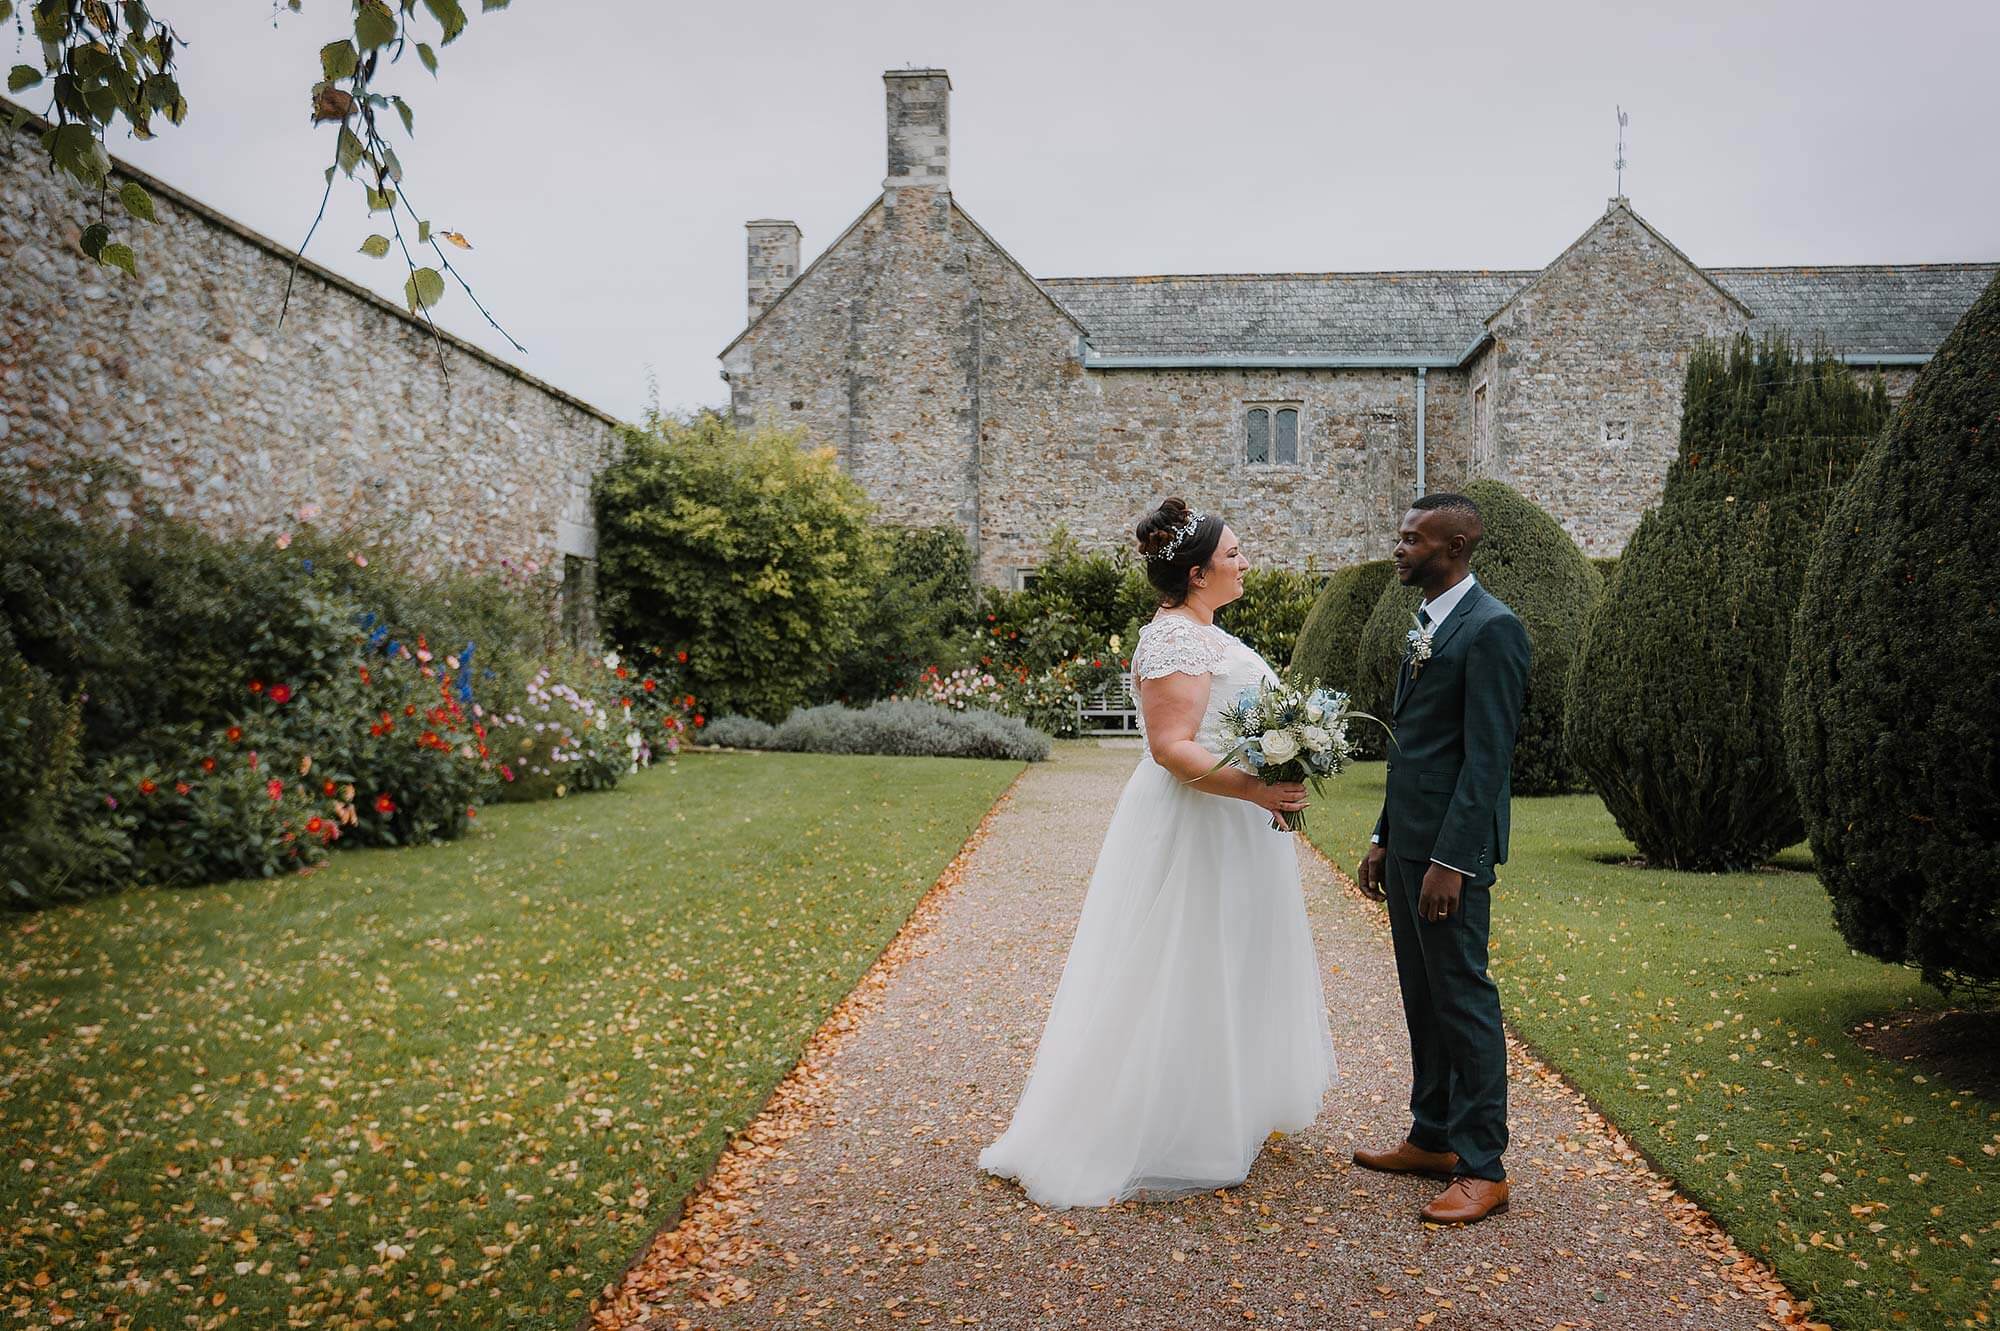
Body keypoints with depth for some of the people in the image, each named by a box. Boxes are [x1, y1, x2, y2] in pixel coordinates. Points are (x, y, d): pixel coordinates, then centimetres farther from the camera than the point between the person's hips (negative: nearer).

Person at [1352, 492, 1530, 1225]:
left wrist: (1451, 860, -22)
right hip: (1409, 842, 10)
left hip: (1451, 849, -9)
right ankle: (1433, 1138, 28)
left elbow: (1486, 756, -19)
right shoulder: (1428, 624, 15)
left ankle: (1482, 1168, 9)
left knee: (1464, 999, -2)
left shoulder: (1491, 629, -14)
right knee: (1423, 998, 16)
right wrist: (1384, 840, 18)